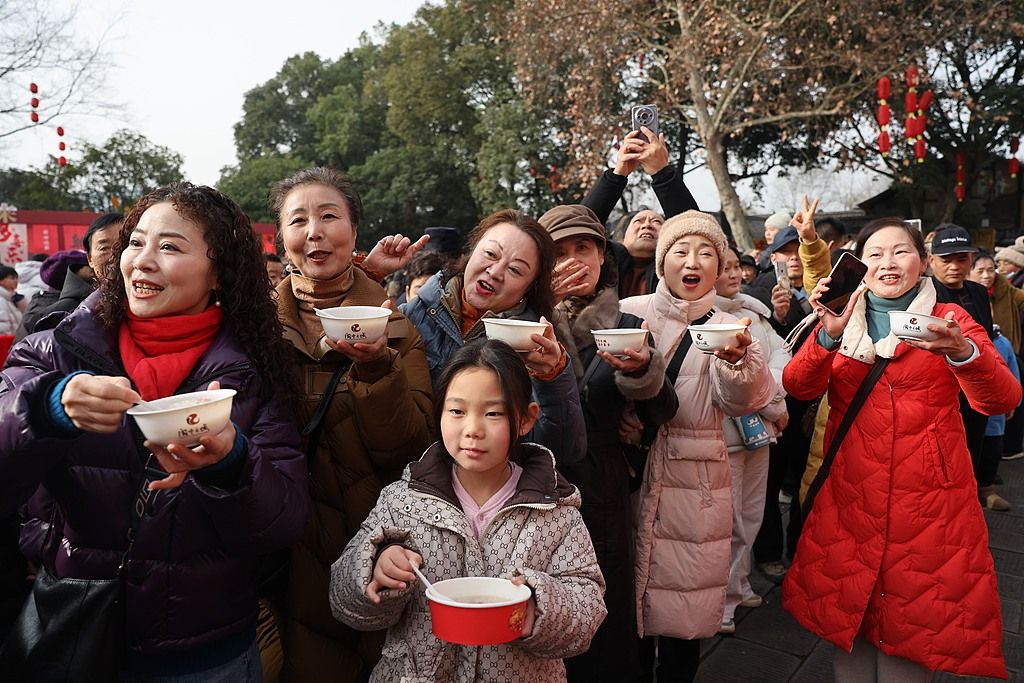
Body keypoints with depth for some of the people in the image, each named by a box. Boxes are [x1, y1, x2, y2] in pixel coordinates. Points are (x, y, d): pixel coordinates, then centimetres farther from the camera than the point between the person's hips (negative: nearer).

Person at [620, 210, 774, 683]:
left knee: (684, 618, 8)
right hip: (630, 477, 0)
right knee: (629, 604, 9)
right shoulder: (629, 312, 1)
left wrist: (738, 361, -37)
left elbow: (741, 399, -16)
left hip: (696, 484, 1)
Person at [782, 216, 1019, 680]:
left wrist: (962, 352, -32)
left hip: (930, 503, -1)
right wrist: (828, 336, -26)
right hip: (849, 500, 2)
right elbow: (797, 387, -8)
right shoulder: (842, 321, 8)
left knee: (913, 625, 4)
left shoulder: (949, 319, 3)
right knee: (847, 616, 10)